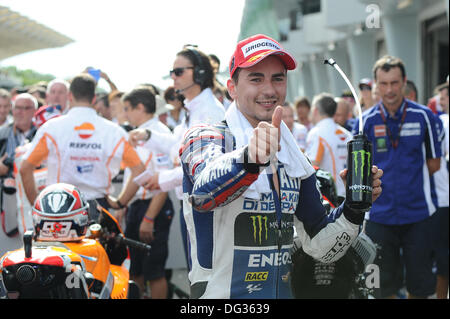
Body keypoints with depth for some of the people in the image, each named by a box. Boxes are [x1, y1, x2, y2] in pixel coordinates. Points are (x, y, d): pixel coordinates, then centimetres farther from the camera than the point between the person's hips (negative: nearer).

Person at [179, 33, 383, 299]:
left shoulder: (294, 160, 9)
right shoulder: (206, 138, -8)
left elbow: (322, 249, 10)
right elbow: (203, 193, -31)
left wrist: (354, 207, -7)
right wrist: (250, 158, -49)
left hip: (283, 292, 6)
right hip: (219, 293, -5)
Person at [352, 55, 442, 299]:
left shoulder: (424, 116, 0)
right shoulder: (365, 121, 1)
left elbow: (433, 163, 7)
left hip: (417, 212, 0)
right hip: (380, 213, 0)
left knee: (419, 284, 7)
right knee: (384, 284, 8)